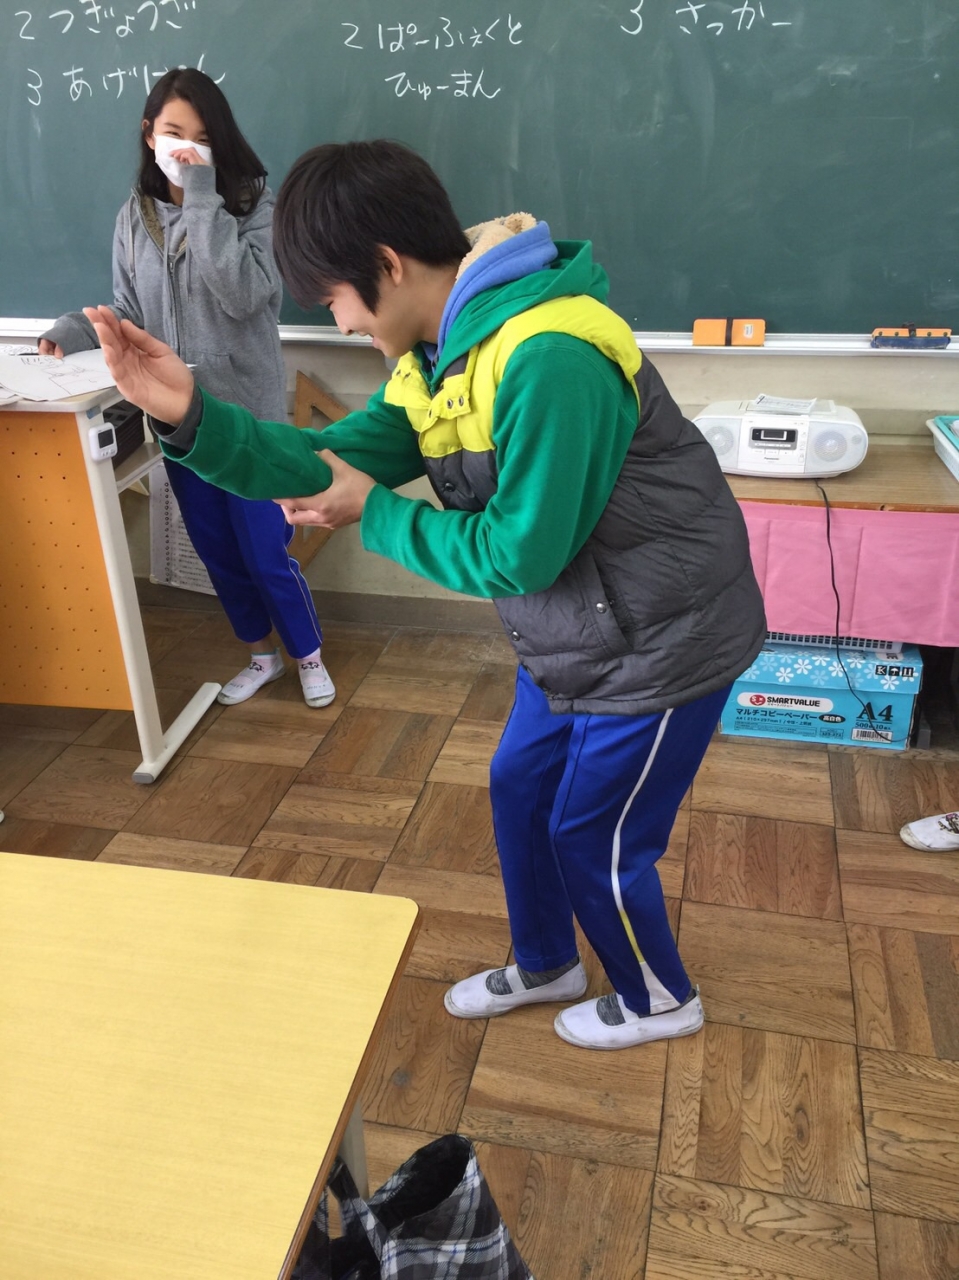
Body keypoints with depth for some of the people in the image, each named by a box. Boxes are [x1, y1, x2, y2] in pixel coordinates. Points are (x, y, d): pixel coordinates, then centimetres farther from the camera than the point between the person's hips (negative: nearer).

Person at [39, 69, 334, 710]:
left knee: (267, 552, 2)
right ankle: (262, 653, 36)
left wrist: (202, 199, -22)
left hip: (246, 412, -4)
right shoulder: (135, 217, 5)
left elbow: (245, 295, -23)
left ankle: (309, 656, 26)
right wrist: (75, 331, -9)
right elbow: (130, 313, 9)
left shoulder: (253, 203, -7)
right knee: (217, 552, 15)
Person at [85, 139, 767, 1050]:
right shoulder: (439, 352, 1)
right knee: (519, 791, 20)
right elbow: (339, 464, -4)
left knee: (594, 839, 8)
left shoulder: (549, 359, -31)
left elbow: (521, 553, -29)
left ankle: (659, 999, 39)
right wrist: (192, 414, -17)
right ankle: (544, 965, 47)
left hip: (658, 642, -9)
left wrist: (376, 515, -16)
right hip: (574, 634, 9)